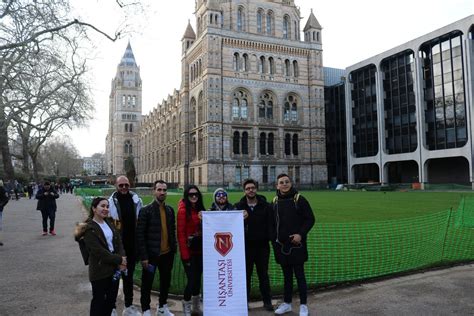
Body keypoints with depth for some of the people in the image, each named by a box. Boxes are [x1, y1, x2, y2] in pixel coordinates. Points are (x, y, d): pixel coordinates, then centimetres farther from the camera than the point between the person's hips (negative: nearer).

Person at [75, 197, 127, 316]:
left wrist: (121, 260, -12)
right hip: (99, 270, -7)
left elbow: (119, 242, 3)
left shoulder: (109, 222, 7)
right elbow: (98, 251, -20)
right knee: (99, 300, 8)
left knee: (112, 298, 18)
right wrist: (119, 259, -17)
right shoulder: (89, 228, -14)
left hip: (114, 267, 7)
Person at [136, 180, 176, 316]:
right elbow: (140, 235, -13)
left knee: (166, 280, 17)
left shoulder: (170, 210, 4)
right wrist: (143, 256, -15)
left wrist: (174, 249, 5)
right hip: (151, 254, -5)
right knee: (147, 283, 9)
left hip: (167, 253, 5)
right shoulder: (146, 210, -12)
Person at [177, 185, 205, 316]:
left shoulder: (200, 209, 7)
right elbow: (181, 233, -15)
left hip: (200, 250, 6)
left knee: (198, 277, 15)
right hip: (189, 251, -6)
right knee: (191, 279, -4)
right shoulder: (183, 210, -13)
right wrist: (185, 254, -17)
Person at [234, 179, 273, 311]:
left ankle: (267, 301, 24)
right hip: (245, 246, 0)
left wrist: (269, 238, -9)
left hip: (262, 245, 0)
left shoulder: (266, 206, -1)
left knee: (263, 274, 11)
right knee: (246, 274, 11)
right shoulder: (238, 206, -1)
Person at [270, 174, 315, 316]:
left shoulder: (299, 199, -6)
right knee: (286, 275, 15)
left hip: (296, 244, -4)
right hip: (281, 245, 4)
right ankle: (287, 303, 27)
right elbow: (271, 223, 12)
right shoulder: (275, 201, 7)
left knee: (299, 275, 2)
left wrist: (301, 234, -16)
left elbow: (310, 219, -6)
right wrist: (273, 239, 3)